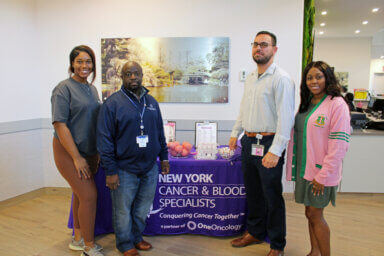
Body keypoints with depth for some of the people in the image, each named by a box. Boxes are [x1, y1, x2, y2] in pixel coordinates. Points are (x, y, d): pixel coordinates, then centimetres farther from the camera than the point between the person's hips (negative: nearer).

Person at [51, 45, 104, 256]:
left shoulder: (92, 89, 10)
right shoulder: (64, 88, -12)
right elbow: (60, 125, -17)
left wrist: (97, 153, 11)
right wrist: (77, 157, -18)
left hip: (88, 150, 7)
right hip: (68, 151, -7)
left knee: (80, 194, 16)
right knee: (89, 195, -8)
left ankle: (78, 239, 32)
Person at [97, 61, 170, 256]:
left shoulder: (151, 101, 9)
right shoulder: (112, 103, -8)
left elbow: (160, 133, 15)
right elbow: (104, 140, -11)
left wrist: (164, 157, 12)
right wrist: (110, 171, -14)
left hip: (150, 167, 5)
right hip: (125, 169, -5)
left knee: (143, 207, 17)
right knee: (123, 210, 10)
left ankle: (137, 236, 39)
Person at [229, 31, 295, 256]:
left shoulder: (281, 79, -12)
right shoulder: (250, 78, 14)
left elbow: (285, 117, -19)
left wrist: (275, 151, -24)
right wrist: (236, 133, 21)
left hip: (268, 143, -7)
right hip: (248, 142, 8)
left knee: (272, 196, 4)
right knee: (253, 191, 18)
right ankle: (255, 233, 36)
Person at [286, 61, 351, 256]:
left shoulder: (337, 104, -12)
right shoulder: (306, 104, 11)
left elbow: (339, 145, -17)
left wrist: (323, 175, -17)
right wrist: (294, 167, 12)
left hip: (321, 172, -7)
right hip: (304, 169, 7)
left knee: (315, 215, 2)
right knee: (310, 214, 16)